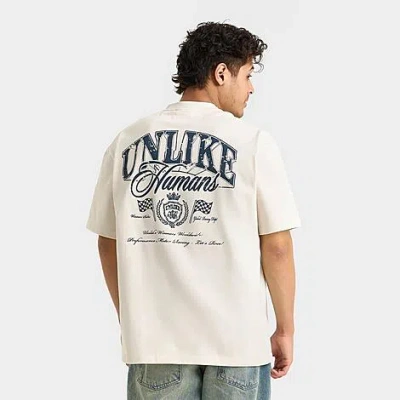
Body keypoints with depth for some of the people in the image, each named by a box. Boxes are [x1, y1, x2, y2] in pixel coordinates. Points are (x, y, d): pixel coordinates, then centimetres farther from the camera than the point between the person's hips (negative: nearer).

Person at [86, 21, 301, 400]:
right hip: (237, 339, -2)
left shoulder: (127, 142, 3)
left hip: (152, 338, 3)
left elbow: (108, 243, 7)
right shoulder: (253, 142, -6)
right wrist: (285, 330, 4)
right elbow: (276, 246, -7)